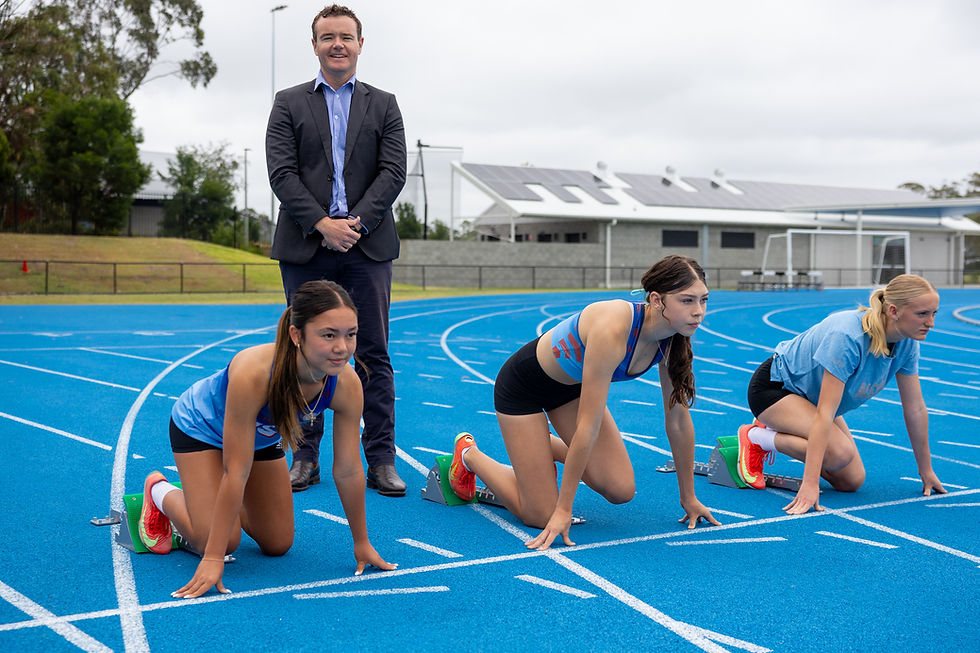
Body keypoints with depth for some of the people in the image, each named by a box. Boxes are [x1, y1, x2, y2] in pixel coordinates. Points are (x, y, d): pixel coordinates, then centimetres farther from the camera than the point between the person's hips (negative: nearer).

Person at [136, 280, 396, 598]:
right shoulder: (253, 373, -45)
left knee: (278, 545, 9)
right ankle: (160, 492, 16)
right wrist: (213, 559, -35)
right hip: (201, 427, -5)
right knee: (222, 542, -13)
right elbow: (236, 473, -38)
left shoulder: (347, 384, -32)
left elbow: (348, 470, -18)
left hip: (263, 437, 5)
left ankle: (207, 495, 33)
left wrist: (362, 543, -8)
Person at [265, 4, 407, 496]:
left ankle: (381, 461, 5)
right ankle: (306, 458, 13)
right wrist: (321, 224, -13)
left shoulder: (383, 106, 13)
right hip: (306, 250, 0)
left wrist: (355, 222, -11)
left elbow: (394, 172, 2)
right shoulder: (289, 104, 11)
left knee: (373, 355, 0)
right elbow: (282, 173, -1)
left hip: (367, 247, 0)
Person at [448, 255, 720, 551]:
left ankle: (547, 446, 21)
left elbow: (678, 420, -6)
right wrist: (564, 510, -31)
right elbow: (588, 425, -37)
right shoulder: (613, 329, -40)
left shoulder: (674, 341, -18)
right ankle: (469, 454, 17)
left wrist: (689, 498, 1)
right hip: (523, 385, -7)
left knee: (621, 490, -5)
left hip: (572, 385, 7)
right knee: (541, 516, -7)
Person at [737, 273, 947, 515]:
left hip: (811, 394, 8)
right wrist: (810, 484, -43)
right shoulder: (848, 338, -37)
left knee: (851, 481, 0)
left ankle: (775, 432, 15)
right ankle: (755, 438, -9)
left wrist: (926, 470, 5)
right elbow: (824, 414, -39)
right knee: (840, 452, -30)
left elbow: (915, 408, -2)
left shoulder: (906, 343, -14)